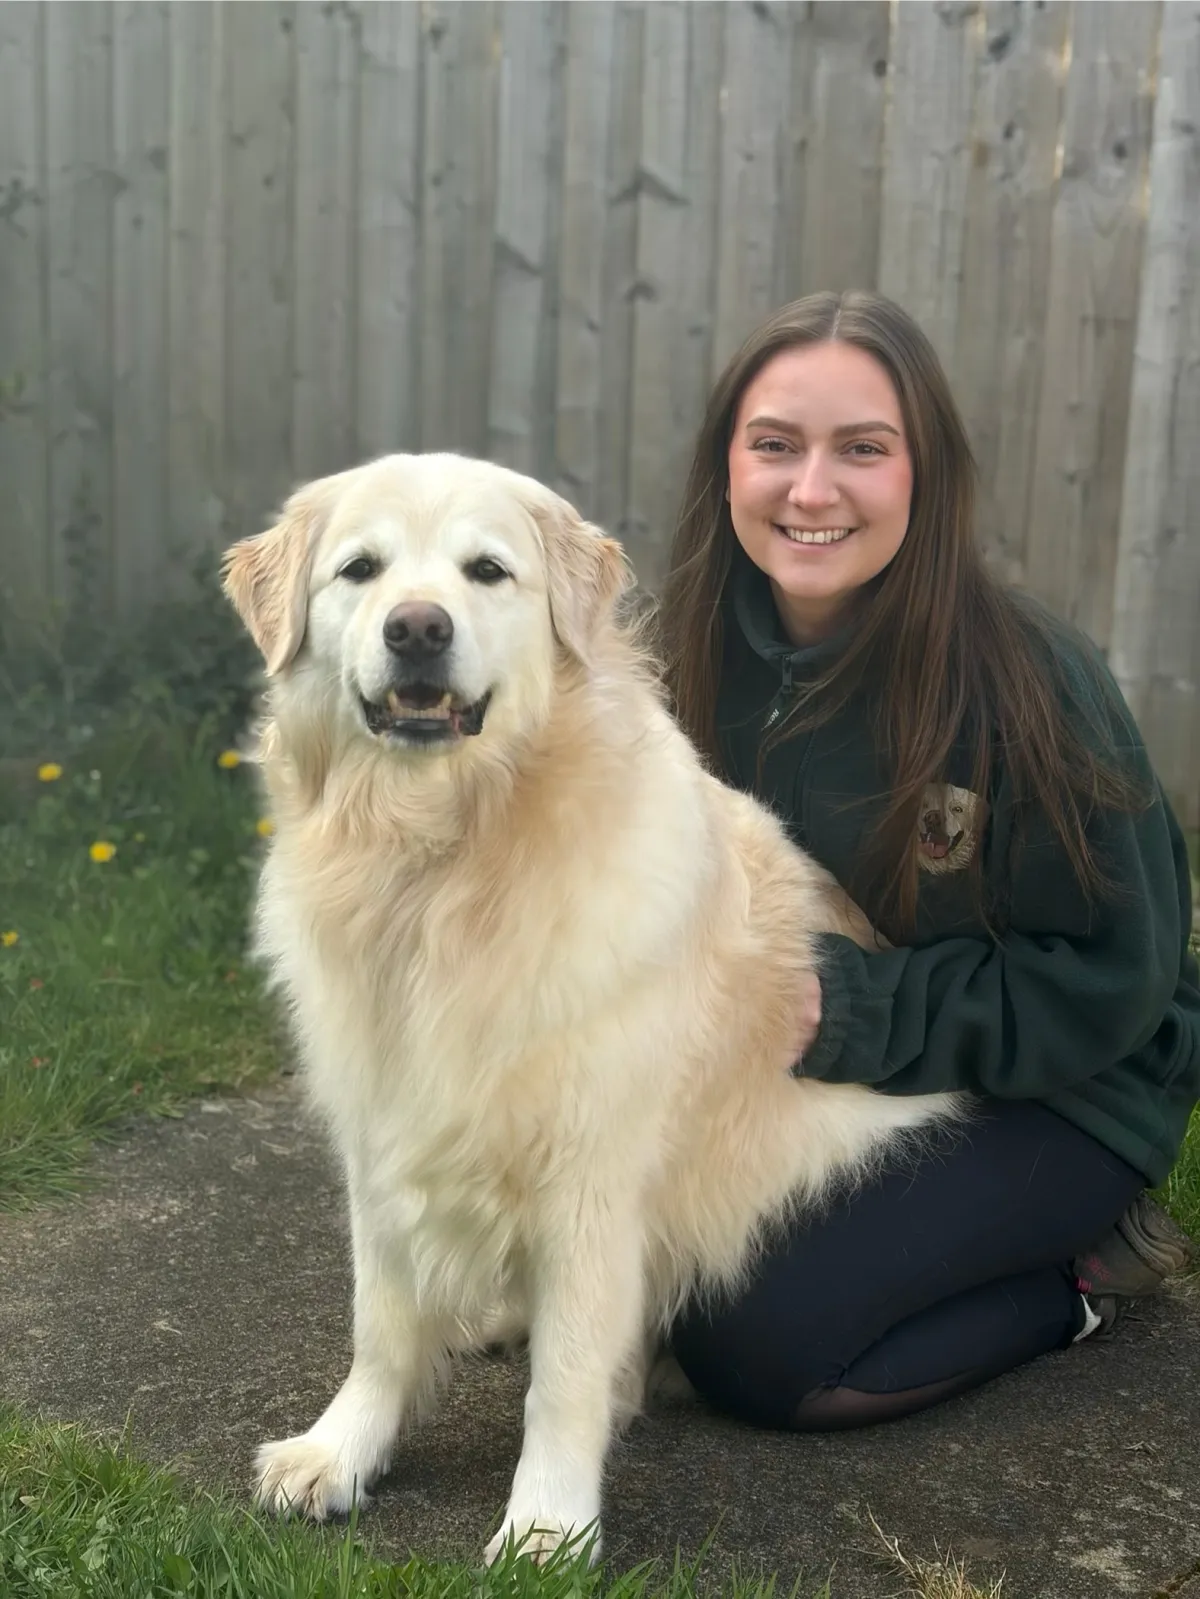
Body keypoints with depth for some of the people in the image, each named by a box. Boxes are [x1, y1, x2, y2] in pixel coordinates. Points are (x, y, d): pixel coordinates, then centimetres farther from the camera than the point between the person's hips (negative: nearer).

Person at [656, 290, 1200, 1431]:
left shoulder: (1028, 682, -25)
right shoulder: (709, 656, -8)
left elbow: (1108, 981, -19)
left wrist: (849, 1006, -27)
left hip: (1053, 1098, -6)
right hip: (827, 1072, 6)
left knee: (746, 1346, -21)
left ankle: (1089, 1271, 3)